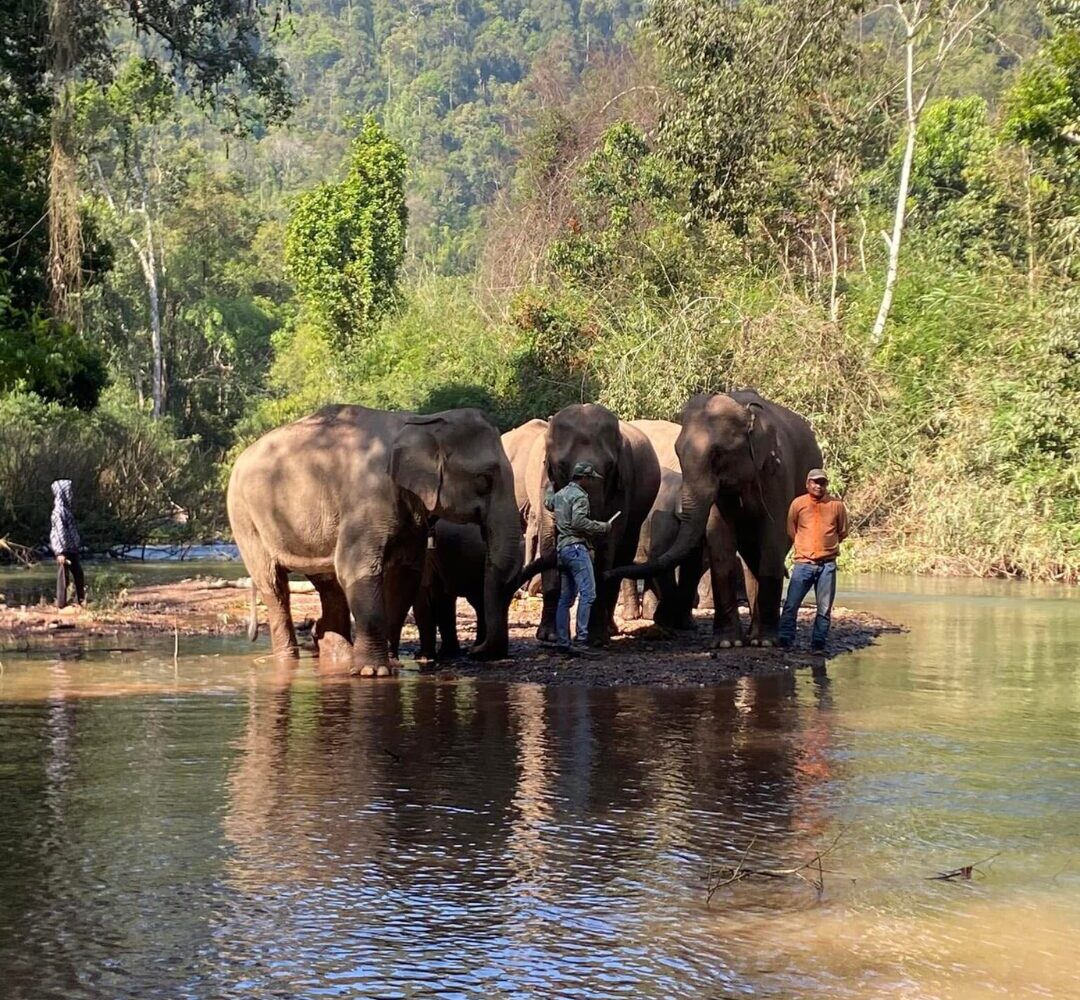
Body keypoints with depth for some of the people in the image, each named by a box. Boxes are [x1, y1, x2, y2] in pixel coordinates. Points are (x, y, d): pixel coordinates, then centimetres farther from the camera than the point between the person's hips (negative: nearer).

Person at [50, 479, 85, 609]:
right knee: (63, 575, -2)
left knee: (78, 574, 14)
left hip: (72, 549, 9)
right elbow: (59, 532, -21)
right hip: (64, 550, -9)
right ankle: (61, 602, 5)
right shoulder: (59, 511, -16)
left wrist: (77, 544, 21)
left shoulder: (66, 509, 13)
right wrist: (60, 552, -23)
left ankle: (81, 600, 23)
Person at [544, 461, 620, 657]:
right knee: (587, 593, -14)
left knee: (566, 597, 12)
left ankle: (562, 641, 13)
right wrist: (602, 527, -12)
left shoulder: (560, 494, 17)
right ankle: (580, 640, -22)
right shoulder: (579, 496, -11)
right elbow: (579, 521, -23)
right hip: (576, 547, -10)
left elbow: (548, 503, 40)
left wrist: (550, 488, 59)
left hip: (562, 547, 10)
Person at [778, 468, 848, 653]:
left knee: (824, 609, 3)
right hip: (803, 563, -1)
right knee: (791, 605, -5)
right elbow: (791, 531, 12)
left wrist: (826, 545, 12)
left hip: (827, 564, 1)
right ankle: (784, 642, 0)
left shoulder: (837, 505, 3)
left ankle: (818, 645, 11)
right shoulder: (798, 503, 2)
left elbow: (842, 533, 14)